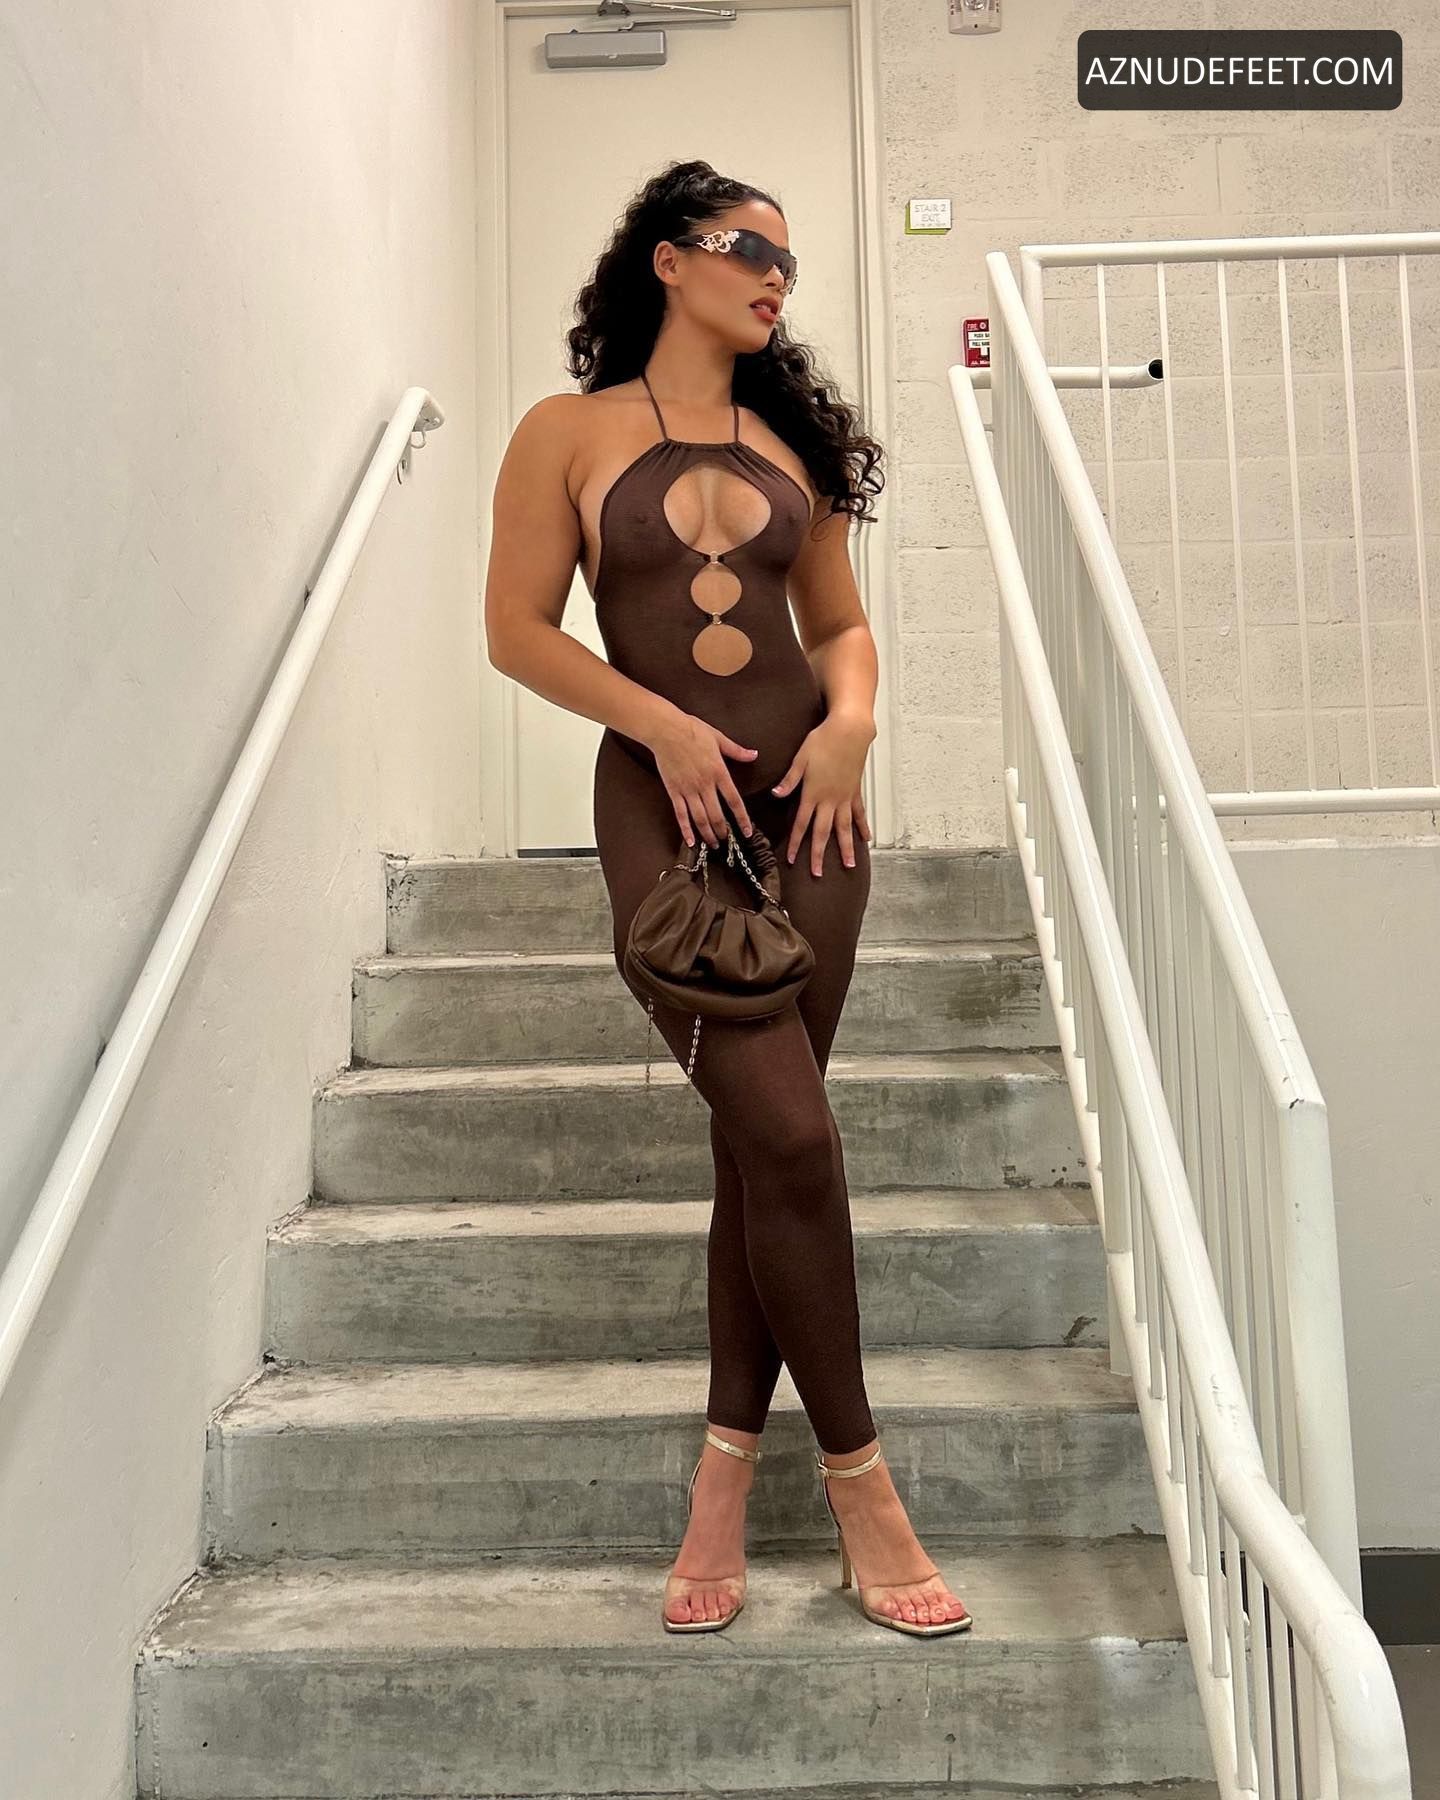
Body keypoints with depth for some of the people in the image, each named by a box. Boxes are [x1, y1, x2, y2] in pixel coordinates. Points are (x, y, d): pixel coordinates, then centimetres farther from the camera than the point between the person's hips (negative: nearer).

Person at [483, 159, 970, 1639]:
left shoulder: (792, 439, 16)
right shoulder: (569, 433, 5)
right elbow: (517, 627, 0)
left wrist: (852, 716, -3)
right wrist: (663, 723, -12)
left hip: (804, 796, 4)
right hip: (663, 804, -4)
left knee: (759, 1144, 4)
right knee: (790, 1136, -12)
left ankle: (724, 1475, 19)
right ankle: (856, 1476, 8)